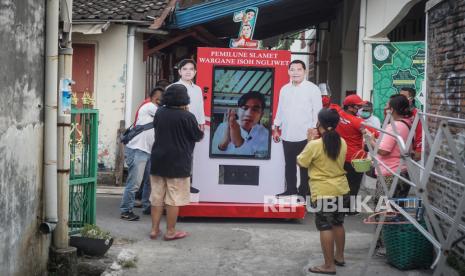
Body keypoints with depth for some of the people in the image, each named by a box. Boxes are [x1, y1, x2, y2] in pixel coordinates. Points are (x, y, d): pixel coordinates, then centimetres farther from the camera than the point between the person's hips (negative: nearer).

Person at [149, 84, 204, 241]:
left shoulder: (159, 113, 2)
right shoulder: (187, 116, -15)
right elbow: (198, 137, -5)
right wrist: (201, 131, 14)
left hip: (158, 161, 5)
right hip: (177, 164, -5)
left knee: (157, 197, 12)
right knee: (174, 199, 3)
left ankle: (154, 229, 17)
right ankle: (170, 232, 9)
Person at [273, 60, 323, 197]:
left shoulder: (313, 89, -4)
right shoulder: (284, 89, 10)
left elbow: (317, 112, -6)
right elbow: (280, 110, 16)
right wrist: (276, 128, 13)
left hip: (305, 136, -4)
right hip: (287, 135, 4)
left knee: (305, 166, 5)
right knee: (289, 165, 12)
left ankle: (304, 192, 13)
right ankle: (290, 190, 22)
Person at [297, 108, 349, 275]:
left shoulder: (314, 145, -17)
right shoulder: (342, 143, 2)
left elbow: (301, 162, -4)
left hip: (323, 192, -7)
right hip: (340, 189, 7)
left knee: (325, 227, -2)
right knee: (338, 224, 19)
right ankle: (339, 256, 33)